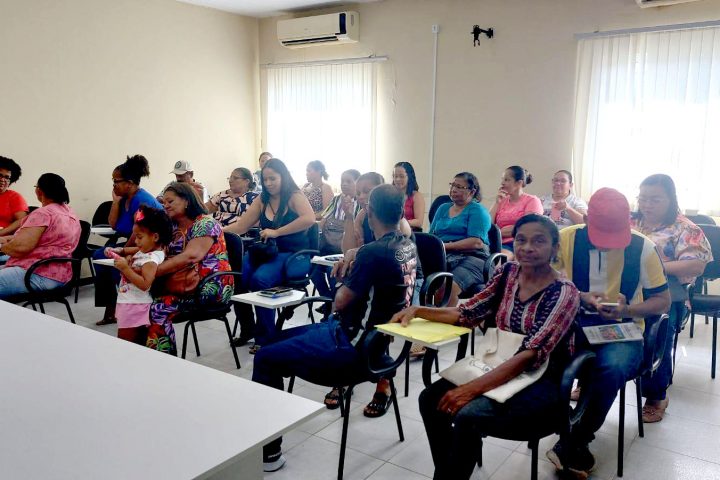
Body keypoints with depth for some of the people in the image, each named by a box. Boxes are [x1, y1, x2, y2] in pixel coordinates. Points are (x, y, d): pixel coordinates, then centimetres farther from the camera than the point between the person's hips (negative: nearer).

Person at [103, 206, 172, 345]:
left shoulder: (152, 259, -23)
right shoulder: (147, 250, 7)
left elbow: (144, 284, -32)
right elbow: (136, 250, 28)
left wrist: (125, 268, -30)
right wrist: (119, 250, 11)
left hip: (135, 307, -10)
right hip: (131, 305, 10)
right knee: (138, 346, 16)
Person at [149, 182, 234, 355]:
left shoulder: (206, 223, -8)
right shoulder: (172, 227, 18)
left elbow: (190, 256, -22)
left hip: (210, 286, -7)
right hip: (182, 284, 7)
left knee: (158, 308, -26)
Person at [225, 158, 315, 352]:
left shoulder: (295, 197, -3)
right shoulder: (262, 200, 12)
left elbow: (309, 219, -24)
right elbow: (240, 226, 7)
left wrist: (276, 232, -24)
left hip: (293, 255, -5)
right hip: (267, 253, 5)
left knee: (260, 278, -31)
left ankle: (265, 337, -13)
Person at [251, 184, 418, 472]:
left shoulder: (373, 252, -24)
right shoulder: (408, 246, 3)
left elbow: (340, 302, -14)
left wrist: (346, 283, 4)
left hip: (355, 344, -10)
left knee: (266, 358, -6)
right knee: (280, 339, 19)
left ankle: (267, 450, 2)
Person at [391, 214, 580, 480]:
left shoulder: (564, 293, -15)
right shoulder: (507, 273, 3)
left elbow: (532, 354, -24)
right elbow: (467, 313, 3)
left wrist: (472, 388, -33)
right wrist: (418, 310, -13)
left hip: (543, 384, -6)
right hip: (499, 371, 6)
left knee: (467, 415, -27)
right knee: (431, 398, -12)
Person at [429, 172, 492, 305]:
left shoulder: (477, 210, 7)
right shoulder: (443, 208, 25)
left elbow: (476, 243, -7)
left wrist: (445, 246, -12)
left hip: (470, 257, -4)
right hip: (441, 258, 5)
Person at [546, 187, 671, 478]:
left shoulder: (643, 247, -5)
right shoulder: (567, 238, -5)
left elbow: (662, 301, 3)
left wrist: (626, 310, -17)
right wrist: (581, 298, -17)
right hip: (574, 323, 1)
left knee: (613, 368, -35)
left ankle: (573, 445, -11)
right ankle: (571, 441, -12)